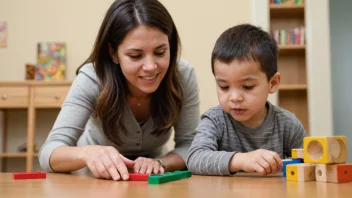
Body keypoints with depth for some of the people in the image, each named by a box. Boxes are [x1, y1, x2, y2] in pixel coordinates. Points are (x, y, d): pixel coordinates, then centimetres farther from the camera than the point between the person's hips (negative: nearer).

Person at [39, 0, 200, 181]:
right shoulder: (91, 79, -26)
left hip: (153, 181, 1)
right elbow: (48, 153, -30)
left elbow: (190, 144, -15)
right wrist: (87, 153, -51)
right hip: (95, 180, 0)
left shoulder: (184, 75, -22)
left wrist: (159, 163, -35)